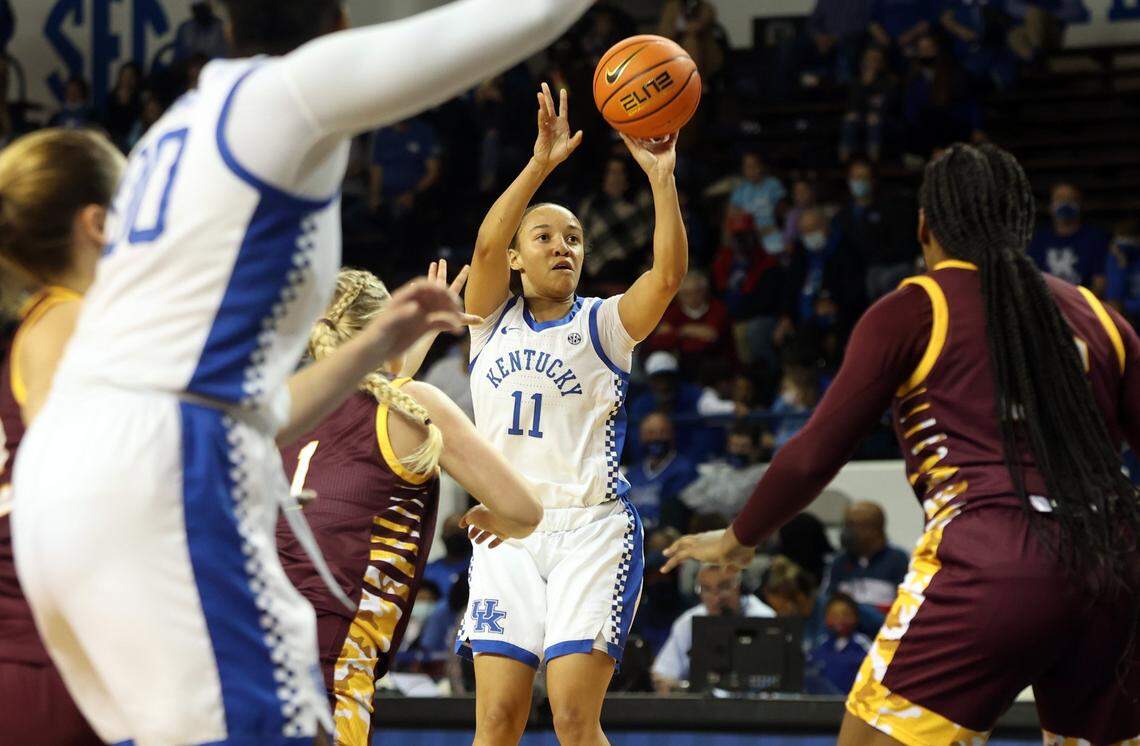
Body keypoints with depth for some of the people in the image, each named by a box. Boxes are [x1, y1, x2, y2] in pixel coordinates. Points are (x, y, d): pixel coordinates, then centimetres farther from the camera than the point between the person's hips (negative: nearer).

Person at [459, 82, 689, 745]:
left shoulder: (603, 325, 7)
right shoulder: (494, 320, 11)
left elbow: (669, 273, -12)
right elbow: (486, 245, -9)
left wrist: (662, 177, -22)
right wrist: (541, 164, -20)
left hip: (592, 529, -2)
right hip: (507, 533, 2)